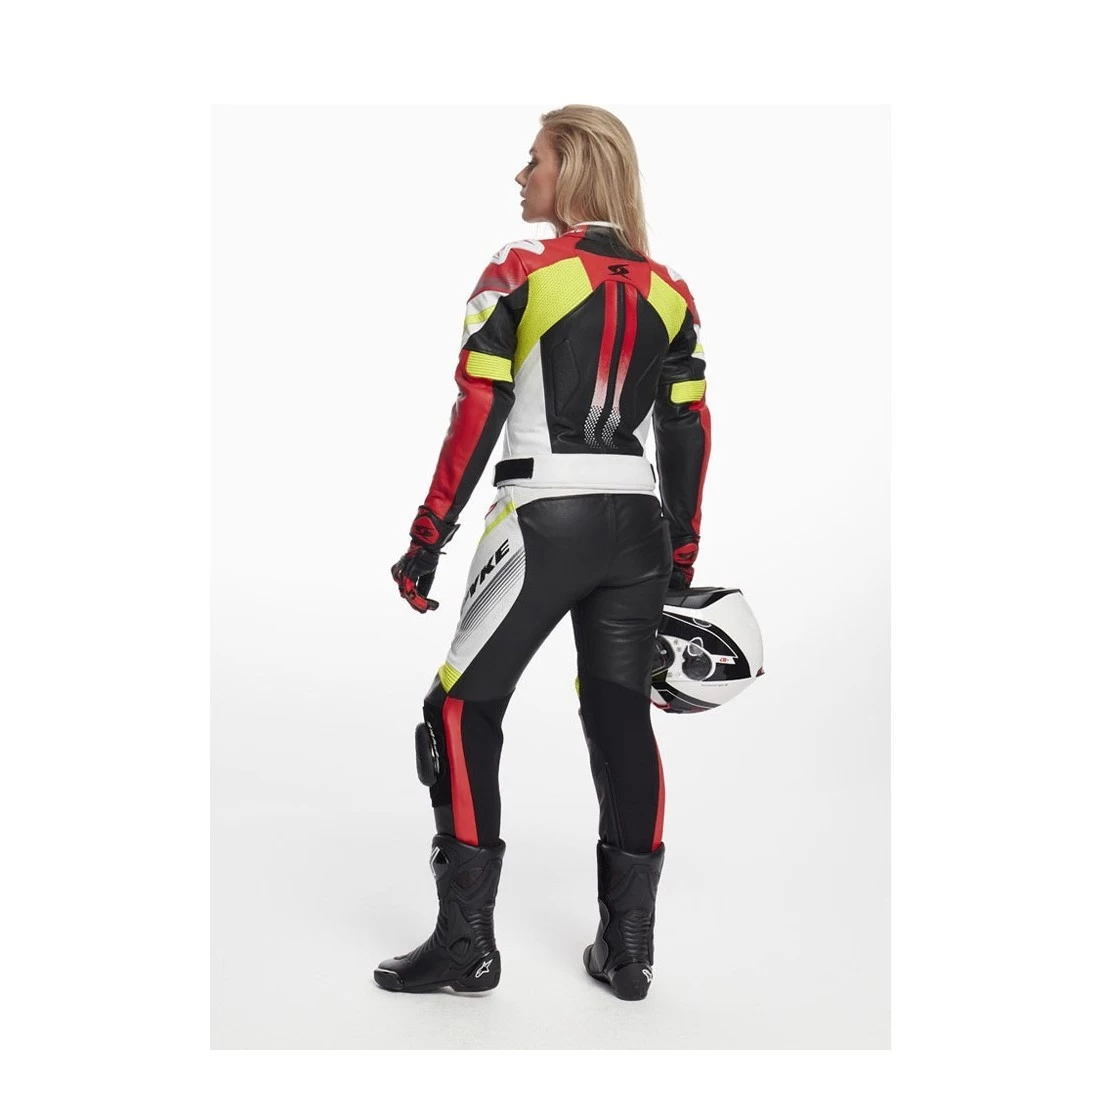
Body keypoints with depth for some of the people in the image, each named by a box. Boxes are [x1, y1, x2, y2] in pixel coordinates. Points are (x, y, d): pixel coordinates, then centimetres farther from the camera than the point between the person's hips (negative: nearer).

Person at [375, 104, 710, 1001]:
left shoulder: (521, 271, -5)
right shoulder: (669, 291, 9)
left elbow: (477, 416, -10)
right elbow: (690, 431, 9)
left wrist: (429, 539, -5)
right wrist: (682, 555, 16)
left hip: (545, 522, -5)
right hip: (638, 526, 5)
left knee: (462, 712, 6)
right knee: (622, 720, 12)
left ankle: (466, 941, 8)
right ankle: (629, 949, 19)